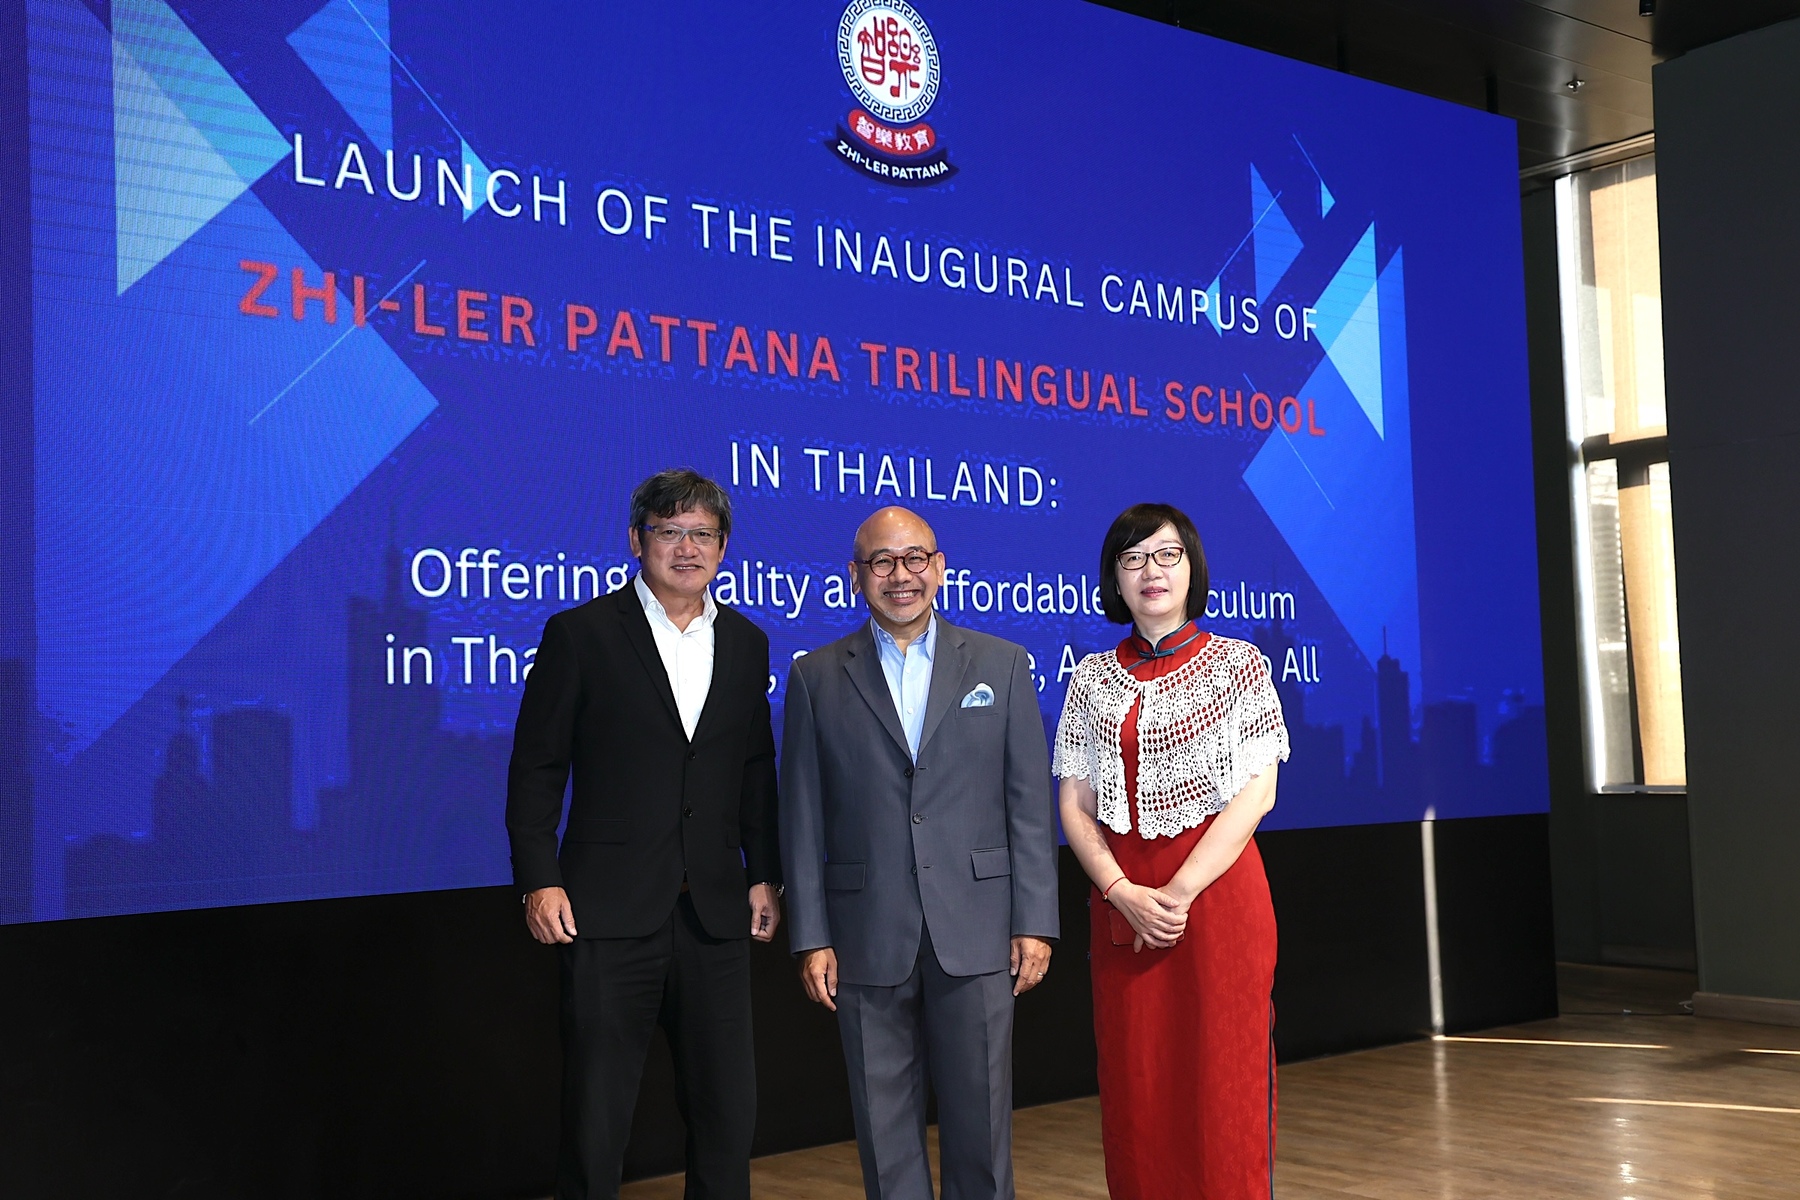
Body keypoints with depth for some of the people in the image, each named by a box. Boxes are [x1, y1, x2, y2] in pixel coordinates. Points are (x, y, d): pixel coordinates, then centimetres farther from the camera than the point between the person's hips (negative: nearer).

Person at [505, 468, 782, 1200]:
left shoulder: (745, 643, 11)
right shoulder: (580, 633, -2)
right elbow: (537, 768, -3)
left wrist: (765, 873, 9)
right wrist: (538, 881, -9)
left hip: (714, 912, 4)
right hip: (611, 911, -4)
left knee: (728, 1107, 10)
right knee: (595, 1113, 4)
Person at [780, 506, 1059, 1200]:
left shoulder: (1000, 665, 6)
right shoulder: (816, 677, 6)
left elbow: (1029, 803, 4)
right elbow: (802, 818, 4)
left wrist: (1035, 922, -2)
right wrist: (811, 937, -1)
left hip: (976, 931, 0)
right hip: (868, 939, 0)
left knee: (980, 1120, 5)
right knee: (883, 1124, 8)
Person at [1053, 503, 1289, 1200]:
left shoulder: (1238, 665, 2)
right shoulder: (1094, 679, 10)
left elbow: (1257, 792, -6)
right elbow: (1075, 804, 6)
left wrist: (1179, 893, -14)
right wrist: (1123, 893, -11)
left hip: (1218, 892, -3)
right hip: (1122, 901, 3)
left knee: (1221, 1082, -1)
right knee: (1133, 1085, 5)